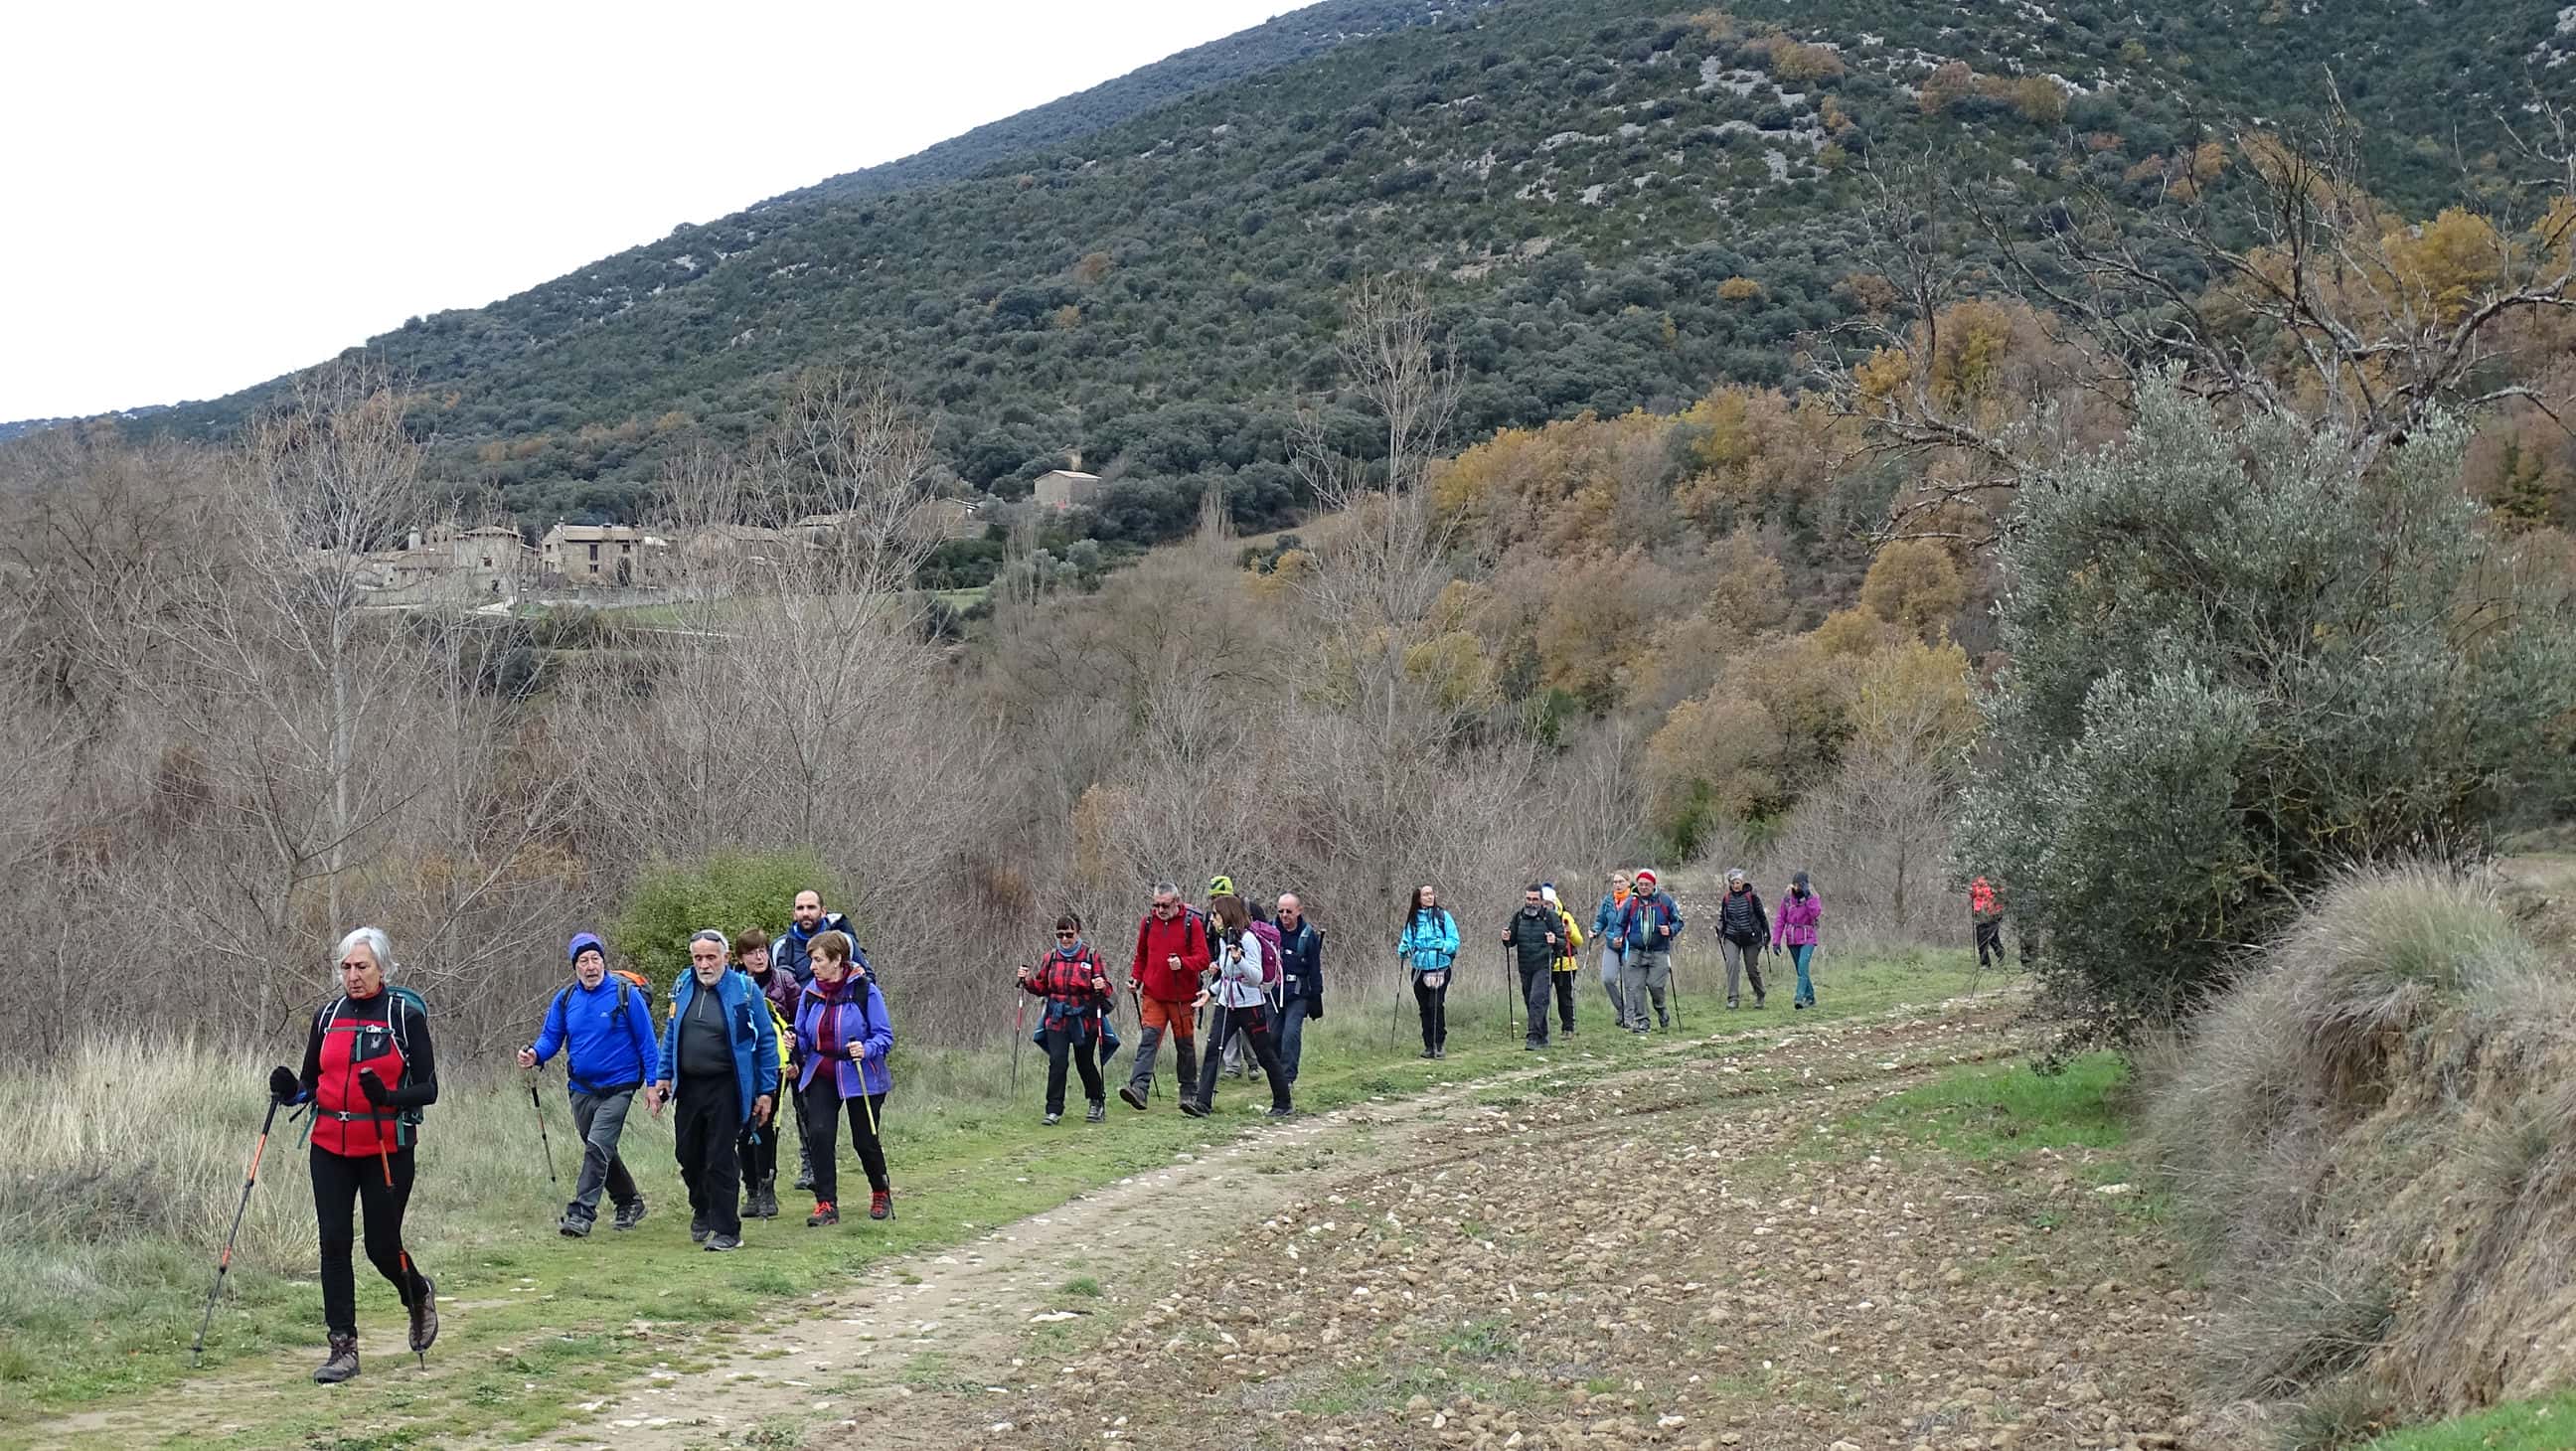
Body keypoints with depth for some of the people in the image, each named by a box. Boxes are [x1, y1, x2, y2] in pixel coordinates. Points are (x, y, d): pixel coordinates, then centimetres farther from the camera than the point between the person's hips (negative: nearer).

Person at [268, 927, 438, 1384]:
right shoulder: (328, 1015, 8)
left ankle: (419, 1294, 34)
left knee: (382, 1246, 1)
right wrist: (290, 1090, -8)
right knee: (334, 1243, -2)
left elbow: (428, 1089, -6)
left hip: (387, 1149, -4)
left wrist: (388, 1097, -25)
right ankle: (343, 1347, 4)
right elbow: (311, 1083, 15)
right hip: (330, 1146, 4)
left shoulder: (406, 1015, -4)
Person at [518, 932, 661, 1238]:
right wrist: (534, 1055, -16)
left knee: (597, 1147, -19)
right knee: (601, 1153, 16)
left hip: (617, 1088, -5)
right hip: (581, 1088, 5)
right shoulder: (565, 1000, 4)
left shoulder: (625, 994, -8)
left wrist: (653, 1084, -8)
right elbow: (550, 1037, 7)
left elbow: (646, 1041, -4)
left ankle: (582, 1213, -19)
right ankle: (629, 1202, 36)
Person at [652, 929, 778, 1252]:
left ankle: (727, 1230, 3)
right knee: (689, 1156, 14)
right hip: (689, 1087, 5)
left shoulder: (744, 990, -7)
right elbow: (671, 1035, 19)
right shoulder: (683, 987, 7)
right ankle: (701, 1211, 39)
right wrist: (663, 1075, 12)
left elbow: (766, 1041, -3)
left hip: (726, 1089, -5)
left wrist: (766, 1090, -5)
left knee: (721, 1159, -4)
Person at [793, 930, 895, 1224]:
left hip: (860, 1076, -4)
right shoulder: (811, 992, 2)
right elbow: (803, 1038, 9)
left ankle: (881, 1192, 32)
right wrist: (793, 1044, -12)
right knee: (819, 1133, -13)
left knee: (864, 1140, 5)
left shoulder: (865, 990, -12)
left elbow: (884, 1036, -10)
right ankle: (826, 1204, -7)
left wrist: (867, 1050, -29)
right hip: (821, 1076, 4)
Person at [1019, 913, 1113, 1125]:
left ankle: (1097, 1102, 33)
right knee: (1057, 1063, -12)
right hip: (1057, 1020, 2)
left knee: (1085, 1064, 9)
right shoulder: (1050, 959, 6)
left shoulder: (1092, 957, -3)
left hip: (1085, 1021, -2)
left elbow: (1106, 988, -1)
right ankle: (1054, 1111, -9)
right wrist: (1027, 981, -4)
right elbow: (1042, 987, 15)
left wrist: (1101, 987, -24)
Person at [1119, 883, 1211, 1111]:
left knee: (1185, 1044, 10)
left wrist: (1183, 963, -25)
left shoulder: (1192, 923, -4)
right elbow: (1141, 957, 19)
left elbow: (1203, 959, -8)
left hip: (1182, 996, -2)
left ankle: (1188, 1091, 24)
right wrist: (1136, 977, 4)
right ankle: (1138, 1088, -24)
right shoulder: (1148, 922, 6)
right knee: (1148, 1039, -12)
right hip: (1153, 995, 2)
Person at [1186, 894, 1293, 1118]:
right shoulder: (1223, 939, 10)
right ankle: (1203, 1103, -11)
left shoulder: (1247, 939, -14)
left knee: (1265, 1055, 4)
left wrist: (1238, 959, -33)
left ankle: (1283, 1104, 17)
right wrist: (1212, 991, 13)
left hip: (1250, 1005, -7)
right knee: (1212, 1050, -7)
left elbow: (1256, 977, -20)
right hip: (1226, 1004, 7)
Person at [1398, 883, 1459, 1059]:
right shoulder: (1413, 919, 9)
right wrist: (1402, 950, -11)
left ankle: (1440, 1044, -4)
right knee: (1424, 1008, 7)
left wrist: (1443, 946, -21)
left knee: (1436, 1005, -13)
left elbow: (1454, 940, -2)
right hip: (1419, 970, 3)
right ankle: (1428, 1046, 15)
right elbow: (1408, 941, 11)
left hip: (1440, 969, -3)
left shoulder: (1443, 916, 0)